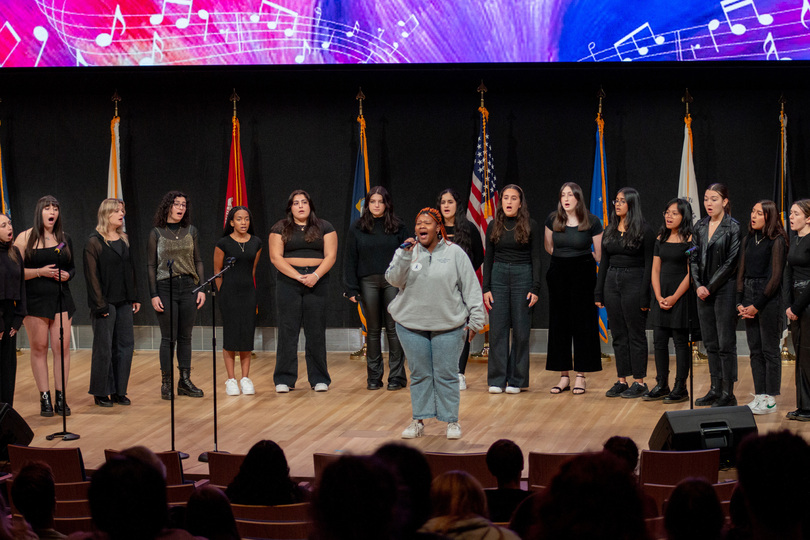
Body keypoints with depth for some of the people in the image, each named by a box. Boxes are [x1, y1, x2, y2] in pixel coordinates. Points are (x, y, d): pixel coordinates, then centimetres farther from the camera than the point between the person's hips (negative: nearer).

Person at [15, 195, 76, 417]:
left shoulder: (64, 239, 11)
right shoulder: (25, 239, -1)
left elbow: (72, 267, 20)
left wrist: (67, 275, -3)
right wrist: (40, 272, -16)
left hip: (61, 299, 3)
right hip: (35, 300, -3)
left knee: (62, 347, -3)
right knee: (39, 348, 0)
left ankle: (61, 398, 4)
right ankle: (44, 398, 6)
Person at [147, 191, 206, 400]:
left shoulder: (191, 231, 8)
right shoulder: (156, 234, 0)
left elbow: (198, 261, 12)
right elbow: (151, 266, 0)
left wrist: (201, 288, 4)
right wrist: (153, 295, -6)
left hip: (188, 287, 3)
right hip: (166, 287, -3)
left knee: (185, 337, 7)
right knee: (168, 337, -3)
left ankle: (185, 381, 13)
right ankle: (166, 382, 4)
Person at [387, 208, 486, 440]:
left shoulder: (455, 253, 0)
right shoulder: (406, 252, 3)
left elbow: (471, 288, 2)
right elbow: (394, 279, -9)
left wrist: (476, 319, -2)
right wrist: (405, 256, -22)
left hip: (449, 325, -1)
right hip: (412, 325, 1)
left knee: (447, 375, 1)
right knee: (420, 374, 6)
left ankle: (451, 421, 12)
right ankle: (418, 421, 15)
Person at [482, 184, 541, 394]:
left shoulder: (530, 226, -1)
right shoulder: (494, 226, 7)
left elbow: (536, 259, -2)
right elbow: (488, 258, 9)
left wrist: (535, 289, -9)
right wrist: (486, 288, 1)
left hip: (523, 277, -2)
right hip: (499, 276, 2)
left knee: (521, 330, 1)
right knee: (497, 329, 0)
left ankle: (516, 380, 8)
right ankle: (496, 380, 6)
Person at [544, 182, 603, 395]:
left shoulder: (592, 222, -7)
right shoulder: (552, 220, 1)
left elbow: (599, 254, 1)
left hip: (583, 274, -3)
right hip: (558, 273, 3)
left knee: (582, 323, -1)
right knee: (559, 323, 4)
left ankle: (581, 376, 4)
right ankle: (564, 376, 10)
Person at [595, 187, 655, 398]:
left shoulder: (643, 230, -7)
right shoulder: (610, 230, 11)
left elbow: (649, 264, -9)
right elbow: (604, 262, 14)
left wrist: (645, 296, -15)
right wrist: (599, 293, 9)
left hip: (634, 282, -6)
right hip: (612, 282, 6)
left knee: (636, 334, -2)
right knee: (618, 335, 8)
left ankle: (639, 381, 3)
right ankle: (621, 380, 12)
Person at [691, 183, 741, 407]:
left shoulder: (733, 228, -8)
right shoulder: (700, 227, 10)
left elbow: (731, 262, -11)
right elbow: (695, 259, 10)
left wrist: (710, 287, -12)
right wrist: (698, 286, -4)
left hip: (725, 290, -6)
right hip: (704, 292, 6)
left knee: (725, 343, -4)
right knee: (710, 343, 10)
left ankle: (728, 393, 0)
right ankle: (715, 389, 17)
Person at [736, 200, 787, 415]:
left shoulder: (777, 242, -8)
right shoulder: (748, 240, 12)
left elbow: (775, 277, -11)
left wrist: (757, 306, -11)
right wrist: (740, 302, 4)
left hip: (769, 299, -7)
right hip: (749, 297, 7)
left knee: (770, 350, -1)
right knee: (755, 350, 8)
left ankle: (771, 399, 4)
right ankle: (759, 395, 13)